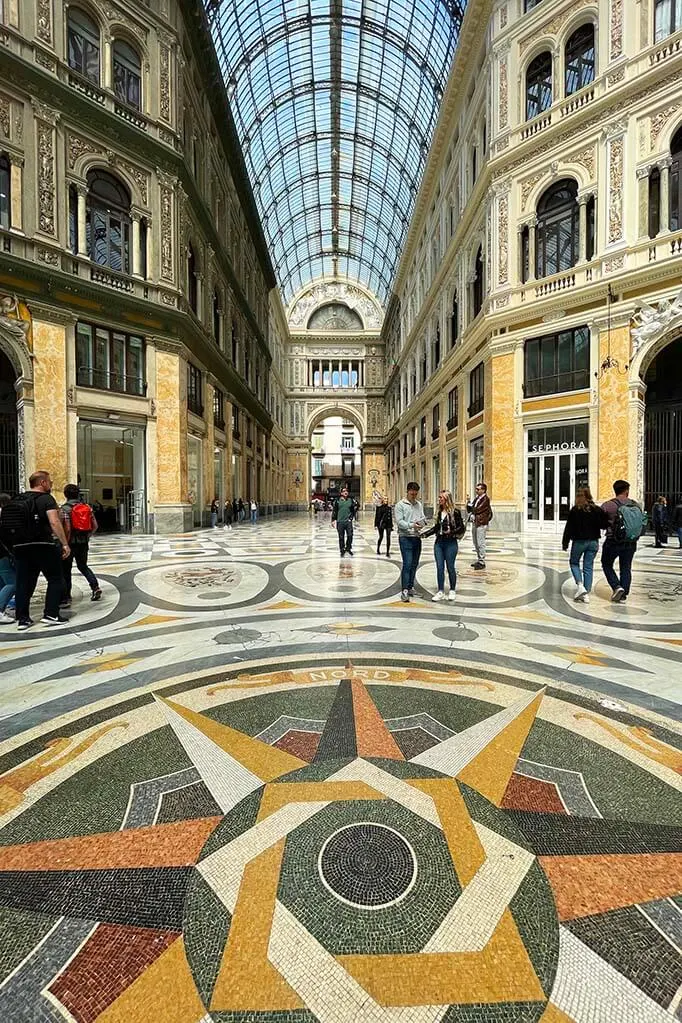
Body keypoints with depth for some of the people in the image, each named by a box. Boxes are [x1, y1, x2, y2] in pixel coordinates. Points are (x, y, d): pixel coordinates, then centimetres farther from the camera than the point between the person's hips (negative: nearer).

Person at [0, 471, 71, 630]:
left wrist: (14, 548, 22)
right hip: (43, 545, -6)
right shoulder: (46, 499, -6)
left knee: (24, 583, 11)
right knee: (56, 579, 4)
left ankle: (22, 619, 15)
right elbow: (54, 522, -19)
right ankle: (50, 614, -1)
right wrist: (65, 544, -18)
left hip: (20, 547, 6)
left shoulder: (17, 500, 15)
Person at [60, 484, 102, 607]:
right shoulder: (87, 507, 5)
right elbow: (95, 526, 4)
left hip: (71, 543, -5)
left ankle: (65, 598, 7)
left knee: (65, 570, 5)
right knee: (83, 566, 22)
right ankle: (95, 587, 8)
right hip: (84, 543, 5)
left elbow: (67, 529, -19)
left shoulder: (64, 509, -11)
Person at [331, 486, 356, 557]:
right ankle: (342, 550, 18)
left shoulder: (350, 500, 5)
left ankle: (348, 548, 15)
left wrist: (352, 516, 6)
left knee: (350, 535, -5)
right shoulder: (337, 501, 1)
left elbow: (355, 508, 14)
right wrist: (333, 520, 0)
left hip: (348, 521, 1)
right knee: (341, 537, 6)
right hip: (340, 522, -1)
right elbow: (334, 511, 3)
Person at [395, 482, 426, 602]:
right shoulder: (400, 505, -5)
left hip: (417, 537, 6)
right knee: (407, 564, -12)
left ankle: (410, 587, 23)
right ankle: (404, 590, -9)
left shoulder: (419, 504, 14)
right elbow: (399, 521, -12)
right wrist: (411, 525, -25)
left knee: (414, 564, 12)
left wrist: (421, 522, -9)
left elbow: (423, 517, 14)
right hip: (405, 538, -6)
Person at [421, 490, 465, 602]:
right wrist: (424, 534, 8)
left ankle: (452, 591, 21)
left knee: (450, 567, 5)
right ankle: (440, 592, 13)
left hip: (450, 543, -5)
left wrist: (451, 532, -20)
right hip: (438, 542, 5)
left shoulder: (455, 512, -8)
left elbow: (461, 527, -5)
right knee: (439, 567, 5)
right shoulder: (440, 512, 10)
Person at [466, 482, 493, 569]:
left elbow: (477, 510, -16)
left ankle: (482, 562, 2)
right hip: (474, 523, 8)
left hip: (481, 524, -8)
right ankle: (478, 559, 24)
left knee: (480, 543, -5)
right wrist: (468, 501, -1)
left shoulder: (486, 499, -10)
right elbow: (469, 509, 15)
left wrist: (469, 503, -3)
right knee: (476, 543, 14)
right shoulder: (476, 498, 14)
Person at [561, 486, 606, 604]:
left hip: (579, 541, -3)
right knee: (588, 567, 8)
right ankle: (586, 594, 8)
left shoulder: (575, 510, -10)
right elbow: (604, 525, 2)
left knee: (574, 562, 15)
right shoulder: (597, 509, 0)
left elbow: (569, 528, -8)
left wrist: (565, 543, -2)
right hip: (593, 542, 3)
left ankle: (580, 586, -5)